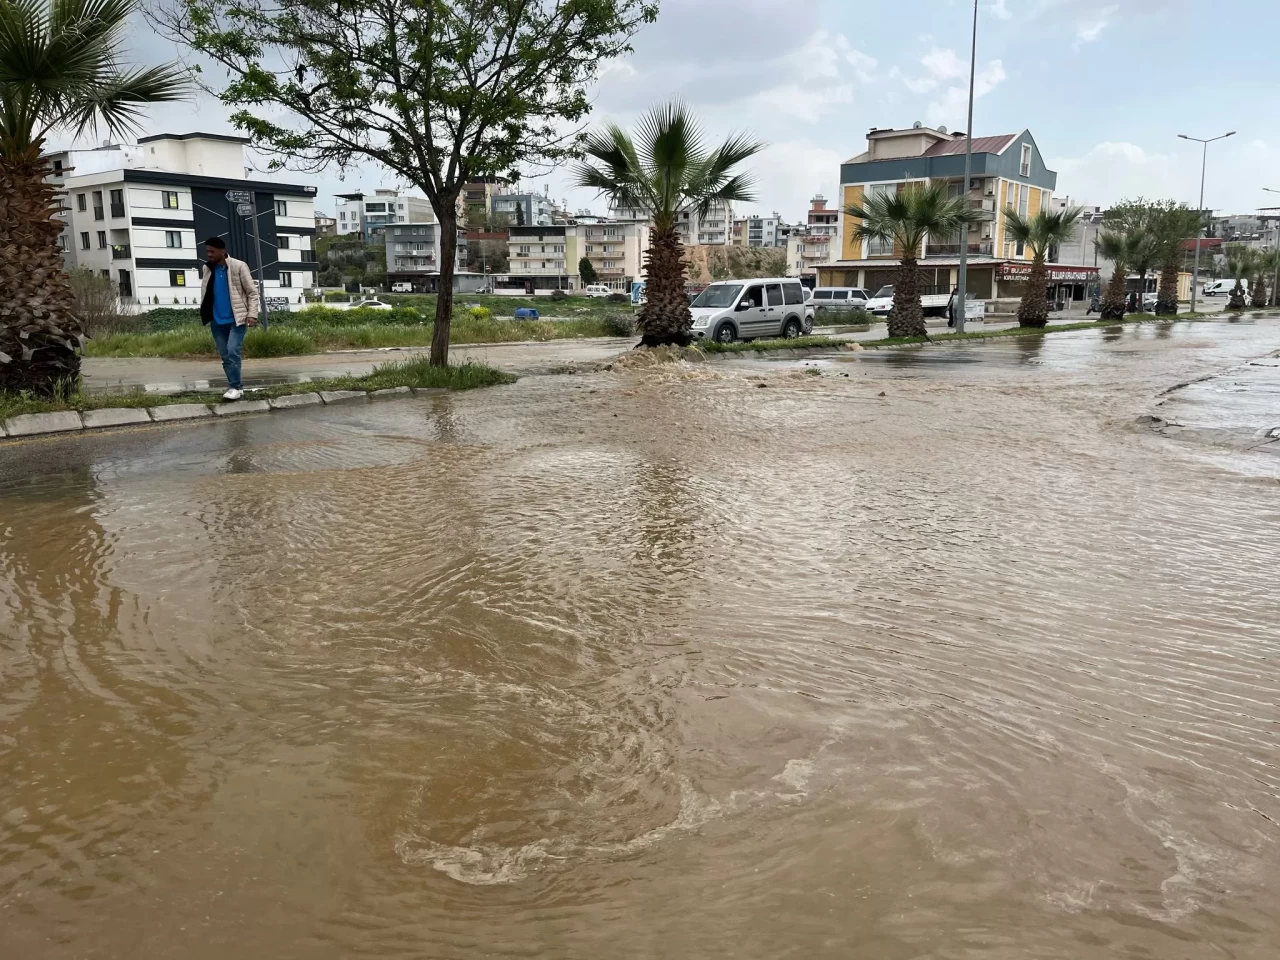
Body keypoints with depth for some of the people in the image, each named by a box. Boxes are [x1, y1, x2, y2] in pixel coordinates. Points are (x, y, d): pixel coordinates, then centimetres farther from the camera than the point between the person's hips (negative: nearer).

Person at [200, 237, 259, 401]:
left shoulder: (239, 266, -7)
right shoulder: (208, 269, 8)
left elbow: (252, 292, -7)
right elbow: (206, 294, 16)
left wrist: (252, 314, -15)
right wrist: (204, 315, 9)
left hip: (236, 319, -5)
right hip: (217, 321, 5)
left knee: (232, 352, -16)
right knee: (225, 356, 6)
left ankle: (235, 387, -9)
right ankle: (237, 386, 14)